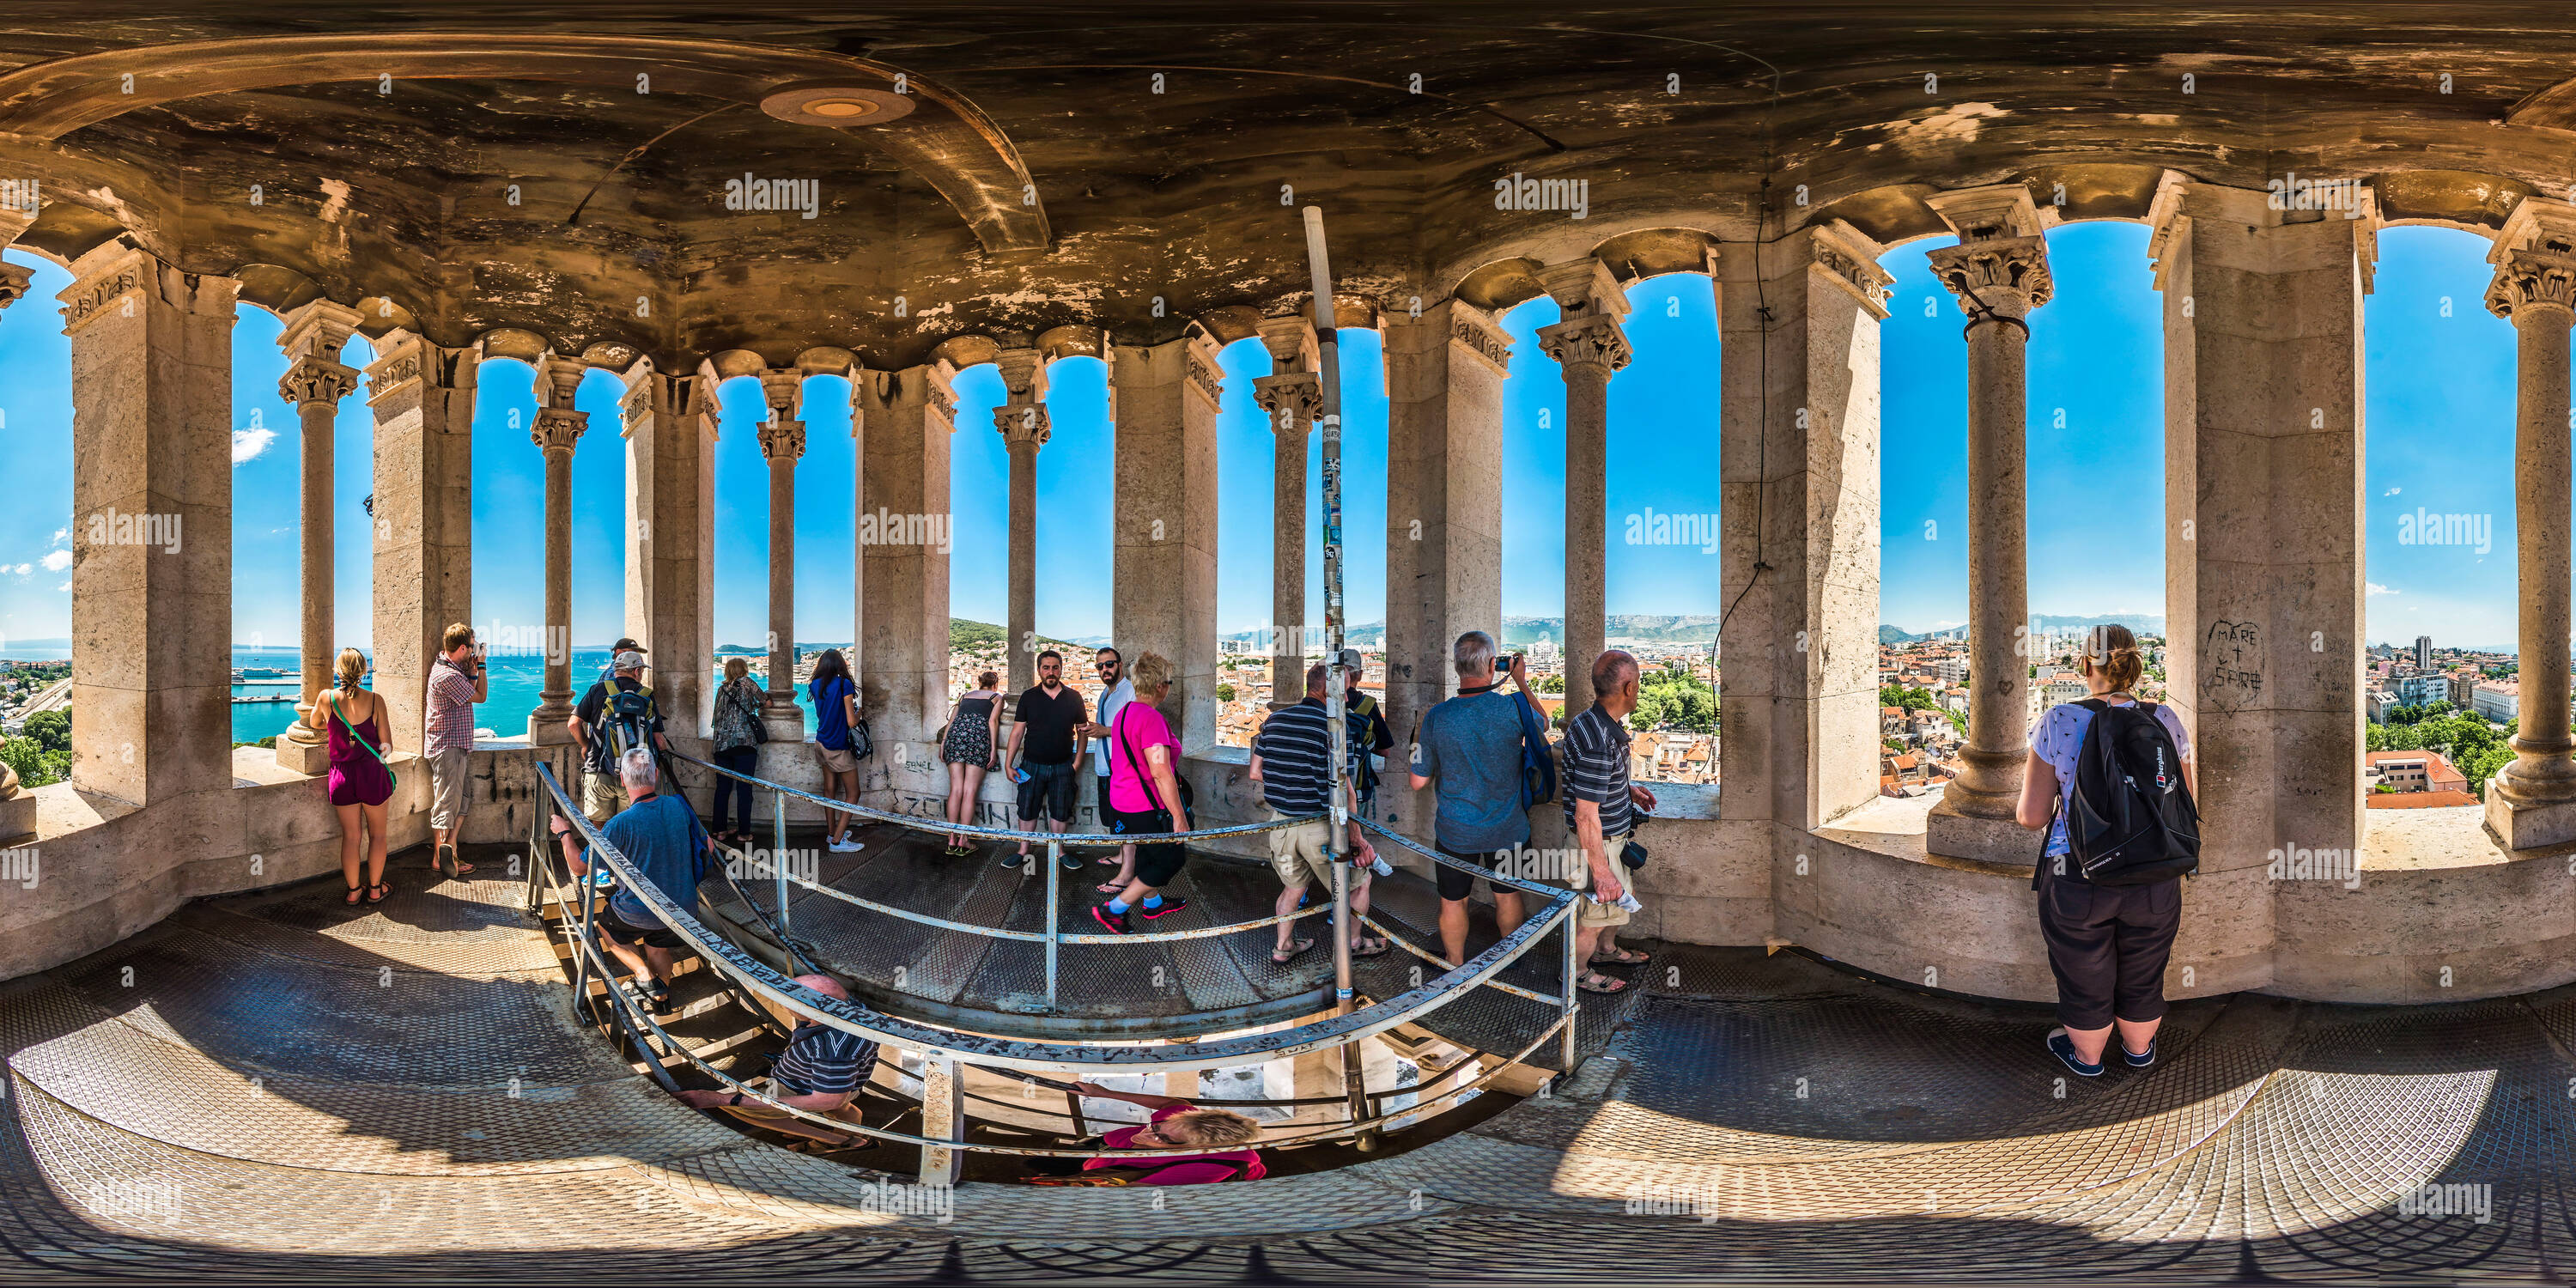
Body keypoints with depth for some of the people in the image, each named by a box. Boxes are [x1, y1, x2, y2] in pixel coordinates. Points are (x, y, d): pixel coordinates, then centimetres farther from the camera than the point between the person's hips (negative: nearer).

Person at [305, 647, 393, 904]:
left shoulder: (326, 698, -4)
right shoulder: (375, 700, -8)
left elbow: (314, 723, 18)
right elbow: (385, 743, -4)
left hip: (342, 775, 2)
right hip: (372, 772, -1)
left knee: (350, 836, 13)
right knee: (377, 834, 15)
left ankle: (353, 891, 22)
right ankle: (375, 889, 22)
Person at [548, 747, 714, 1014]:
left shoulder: (622, 824, -24)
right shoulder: (679, 806, -11)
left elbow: (579, 866, -11)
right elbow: (708, 847, 5)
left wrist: (564, 833, 6)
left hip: (639, 912, -4)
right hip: (684, 908, 4)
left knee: (607, 926, 27)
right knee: (658, 945, 33)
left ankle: (645, 975, 10)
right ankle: (662, 996, 35)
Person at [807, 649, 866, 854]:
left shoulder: (816, 685, 1)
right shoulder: (844, 685, -17)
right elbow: (851, 722, -19)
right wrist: (857, 713, 3)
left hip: (822, 743, 7)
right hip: (839, 747, -7)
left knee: (830, 790, 17)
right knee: (853, 793, 2)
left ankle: (832, 833, 26)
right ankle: (837, 841, -3)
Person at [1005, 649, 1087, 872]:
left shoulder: (1073, 697, 2)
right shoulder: (1029, 697, 1)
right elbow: (1017, 732, 3)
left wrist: (1077, 762, -1)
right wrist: (1009, 763, -2)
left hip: (1062, 767, 0)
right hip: (1032, 765, 0)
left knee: (1060, 812, 7)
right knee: (1027, 810, 5)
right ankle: (1023, 851, 18)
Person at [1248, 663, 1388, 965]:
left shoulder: (1274, 720, 2)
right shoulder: (1334, 727, -17)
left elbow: (1255, 772, 6)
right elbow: (1344, 790, -20)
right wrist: (1356, 837, -12)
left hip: (1280, 823, 6)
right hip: (1321, 827, -6)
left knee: (1293, 886, 26)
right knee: (1358, 882, 18)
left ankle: (1283, 948, 35)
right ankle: (1353, 942, 32)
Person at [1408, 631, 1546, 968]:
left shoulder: (1437, 716, -18)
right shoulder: (1513, 708, -19)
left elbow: (1419, 782, -9)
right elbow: (1542, 721, 8)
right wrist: (1521, 681, 18)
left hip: (1455, 830, 0)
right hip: (1506, 827, 1)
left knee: (1453, 901, 18)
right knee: (1507, 894, 23)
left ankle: (1456, 967, 35)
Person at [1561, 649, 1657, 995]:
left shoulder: (1592, 721, -3)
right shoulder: (1598, 742, -34)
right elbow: (1586, 816, -31)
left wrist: (1628, 789, 12)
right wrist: (1601, 872, -25)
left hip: (1614, 835, 10)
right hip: (1597, 844, -10)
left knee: (1616, 900, 29)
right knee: (1595, 915, 11)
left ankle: (1606, 950, 53)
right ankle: (1577, 973, 33)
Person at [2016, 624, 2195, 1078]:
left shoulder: (2057, 723, -12)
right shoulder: (2165, 720, -5)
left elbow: (2032, 815, -9)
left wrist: (2029, 787, 12)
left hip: (2076, 882, -2)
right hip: (2154, 883, 3)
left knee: (2085, 980, 18)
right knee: (2142, 977, 23)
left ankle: (2086, 1056, 40)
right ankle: (2139, 1050, 46)